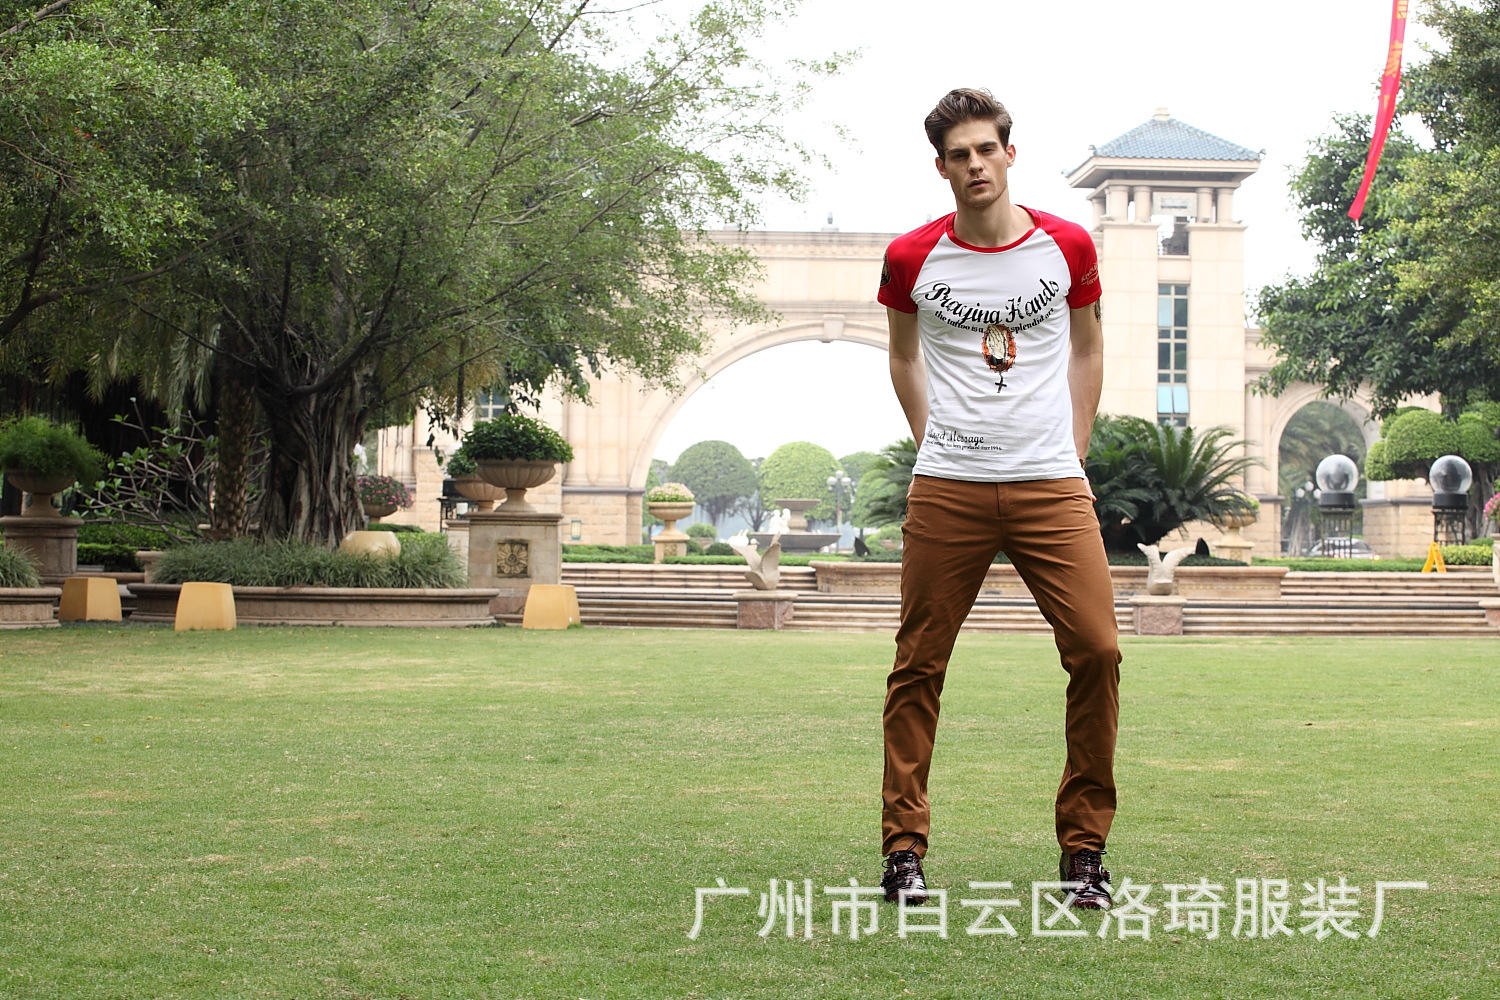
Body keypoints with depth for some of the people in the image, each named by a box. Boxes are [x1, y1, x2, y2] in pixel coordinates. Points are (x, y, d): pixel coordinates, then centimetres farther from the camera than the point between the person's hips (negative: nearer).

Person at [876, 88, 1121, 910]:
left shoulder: (1067, 246, 4)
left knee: (1096, 651, -7)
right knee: (918, 664, 0)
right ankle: (904, 847, 12)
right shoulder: (912, 258, 2)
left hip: (1051, 485, 1)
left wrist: (1072, 450, 11)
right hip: (947, 488, 0)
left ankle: (1084, 848, 8)